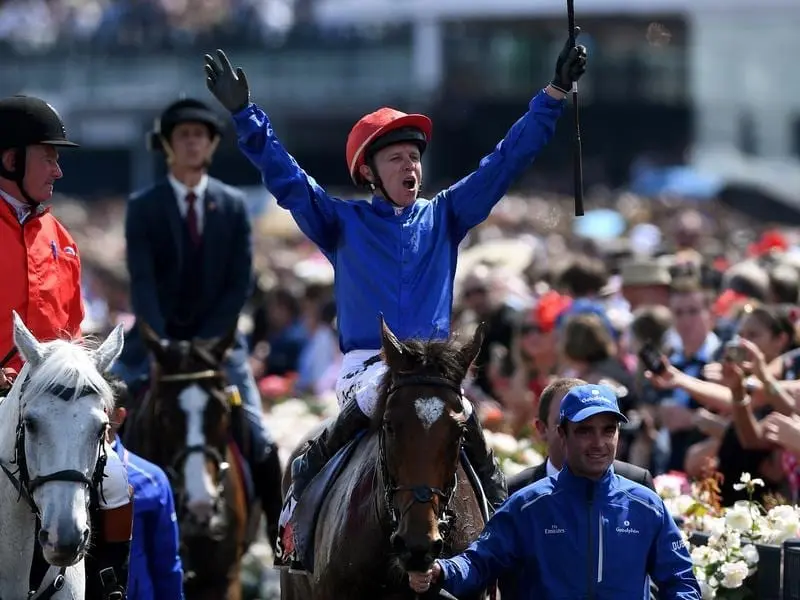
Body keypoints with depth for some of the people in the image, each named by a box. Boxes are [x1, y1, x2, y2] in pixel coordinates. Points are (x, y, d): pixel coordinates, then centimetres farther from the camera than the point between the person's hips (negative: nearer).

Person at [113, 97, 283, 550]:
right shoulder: (144, 208, -1)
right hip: (156, 342, -1)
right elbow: (142, 282, -10)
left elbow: (241, 283, -1)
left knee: (261, 444, -8)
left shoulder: (234, 206, 4)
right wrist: (162, 346, -24)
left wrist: (208, 341, -14)